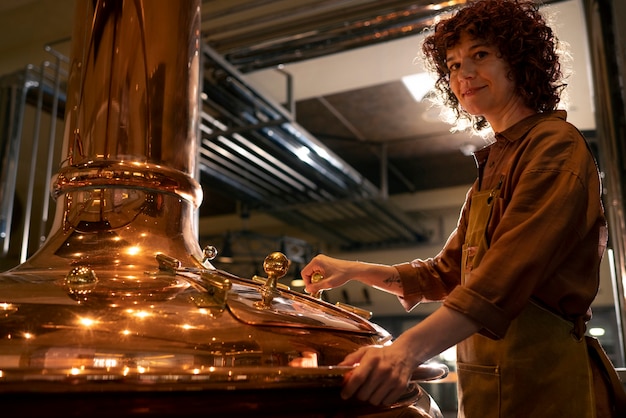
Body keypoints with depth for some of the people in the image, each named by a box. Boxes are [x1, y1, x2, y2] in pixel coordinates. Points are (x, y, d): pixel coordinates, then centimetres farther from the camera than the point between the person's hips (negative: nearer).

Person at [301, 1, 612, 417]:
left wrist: (410, 347, -35)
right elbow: (446, 273, 18)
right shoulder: (492, 166, 18)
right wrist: (354, 270, 7)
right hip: (485, 383, 8)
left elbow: (512, 269, -25)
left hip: (538, 382, -7)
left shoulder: (557, 144, -9)